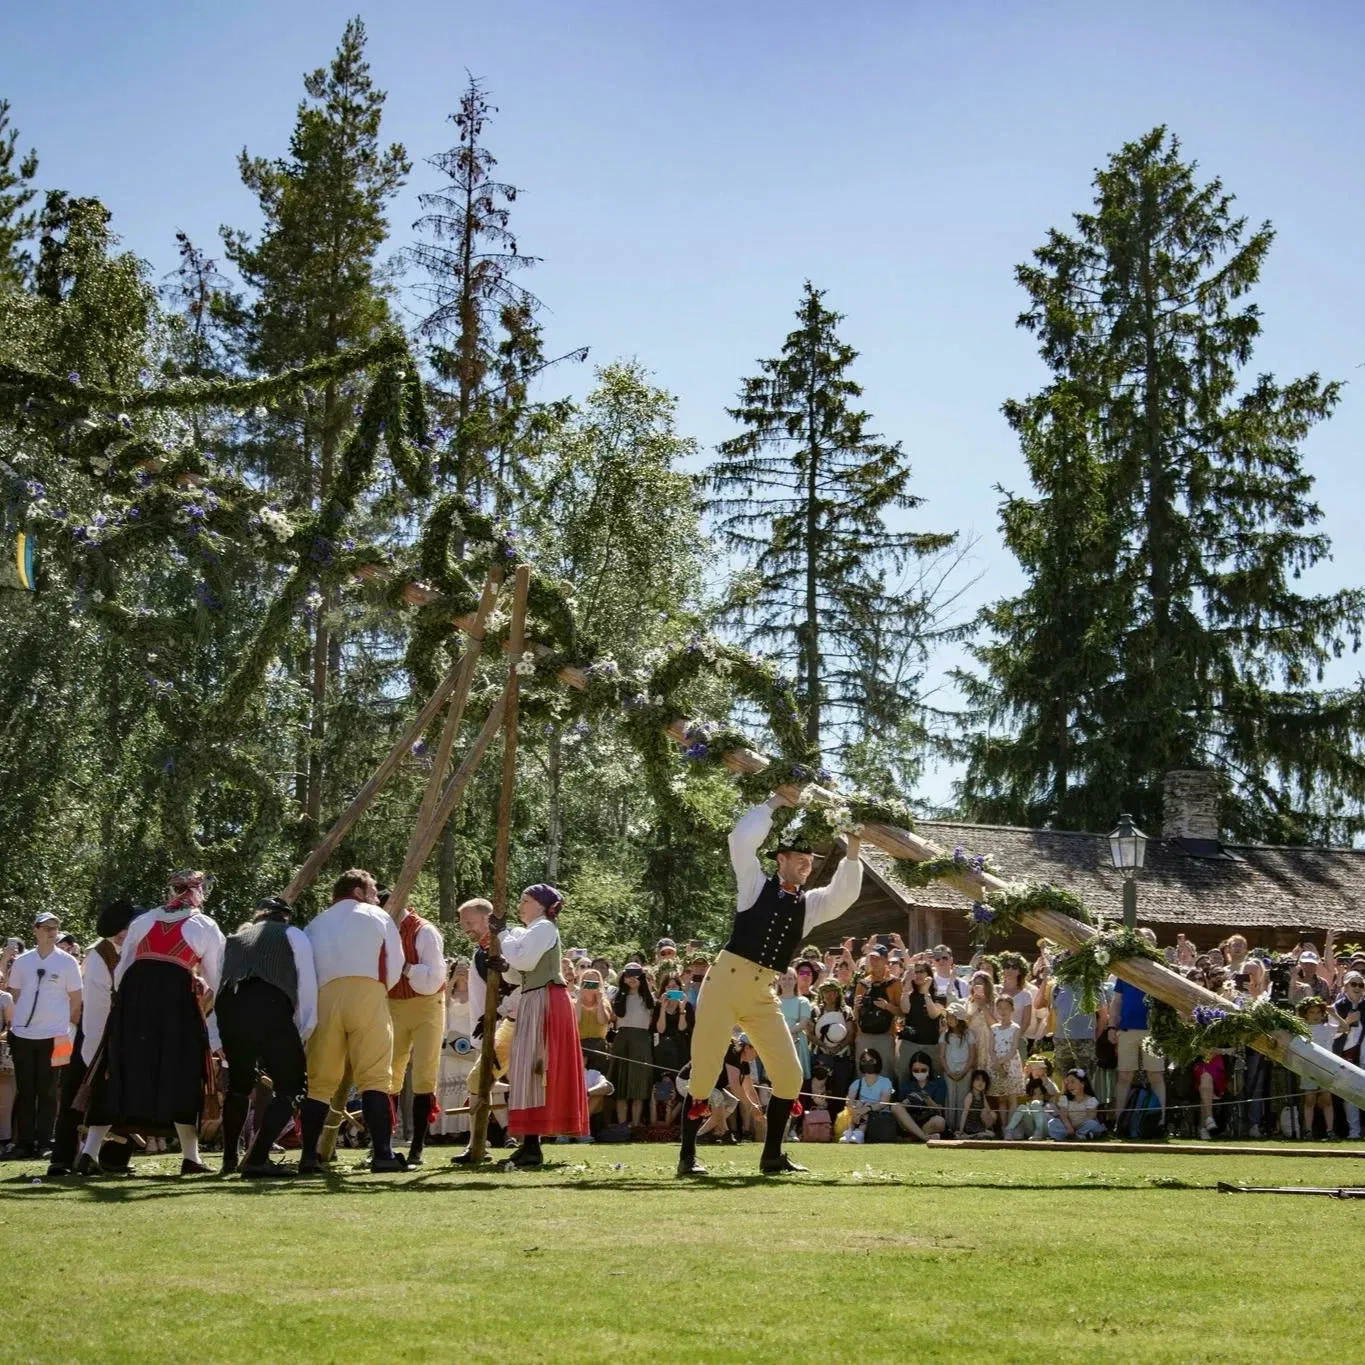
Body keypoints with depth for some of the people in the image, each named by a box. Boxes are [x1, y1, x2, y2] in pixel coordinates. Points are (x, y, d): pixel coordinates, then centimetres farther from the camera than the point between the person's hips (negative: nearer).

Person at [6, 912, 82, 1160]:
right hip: (22, 1034, 2)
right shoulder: (22, 961, 6)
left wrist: (60, 1020, 4)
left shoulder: (67, 962, 0)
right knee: (24, 1091, 5)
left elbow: (76, 1000, 4)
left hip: (52, 1035, -2)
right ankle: (24, 1142, 10)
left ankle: (44, 1142, 6)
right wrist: (30, 1015, 8)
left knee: (47, 1093, 1)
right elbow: (15, 993, 15)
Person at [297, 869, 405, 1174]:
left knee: (319, 1081, 6)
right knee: (374, 1077, -5)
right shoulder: (377, 917, 17)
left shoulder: (316, 925, 25)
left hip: (324, 997, 3)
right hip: (368, 995, -3)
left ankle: (308, 1156, 0)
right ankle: (382, 1154, -13)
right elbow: (395, 967, 13)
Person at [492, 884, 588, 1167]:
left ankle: (531, 1145, -17)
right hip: (535, 1002, 10)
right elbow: (521, 972, 21)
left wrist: (503, 936, -6)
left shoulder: (544, 928, -7)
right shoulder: (533, 931, 23)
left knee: (532, 1067, -13)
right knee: (532, 1069, 9)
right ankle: (530, 1144, 10)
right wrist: (503, 964, 3)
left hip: (544, 1002, -10)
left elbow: (524, 961, -19)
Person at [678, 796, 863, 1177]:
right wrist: (775, 802, -7)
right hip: (725, 981, -5)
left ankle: (772, 1155, 13)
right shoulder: (756, 885, 2)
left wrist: (852, 849, -12)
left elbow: (844, 893, -3)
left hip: (762, 992, 5)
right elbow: (743, 839, -9)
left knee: (789, 1074, 0)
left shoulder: (811, 905, 12)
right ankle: (687, 1156, 7)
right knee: (705, 1071, -3)